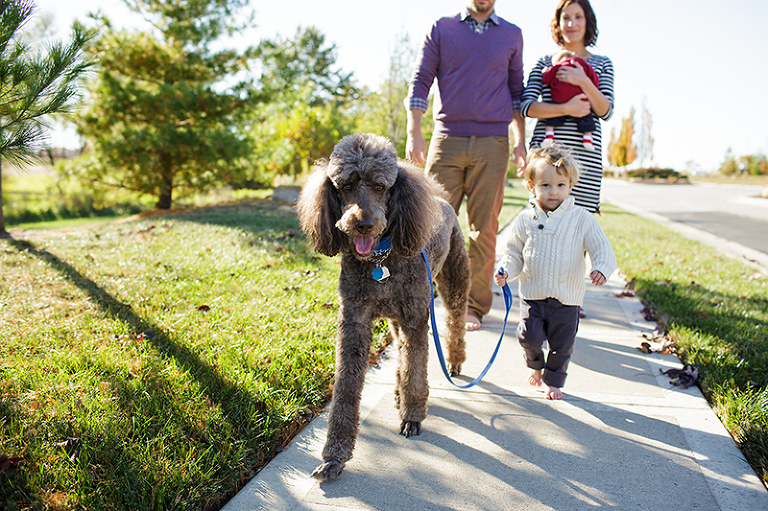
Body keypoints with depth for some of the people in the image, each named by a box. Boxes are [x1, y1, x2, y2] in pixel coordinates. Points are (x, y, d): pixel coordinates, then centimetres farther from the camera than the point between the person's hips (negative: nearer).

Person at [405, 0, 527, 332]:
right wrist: (414, 133, -5)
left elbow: (516, 90, 18)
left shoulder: (512, 35, 16)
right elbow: (420, 81, 6)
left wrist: (520, 140, 8)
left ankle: (475, 306, 9)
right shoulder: (442, 28, 11)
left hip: (492, 144, 1)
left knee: (484, 229, 0)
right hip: (447, 140, -1)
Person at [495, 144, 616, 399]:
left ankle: (553, 380, 32)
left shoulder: (582, 219, -4)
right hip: (532, 295, 1)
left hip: (567, 297, -1)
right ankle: (535, 365, 27)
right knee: (529, 336, -7)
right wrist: (505, 270, -9)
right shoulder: (525, 220, 1)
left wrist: (601, 269, -25)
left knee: (561, 344, 7)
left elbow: (602, 249, -5)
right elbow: (515, 252, 10)